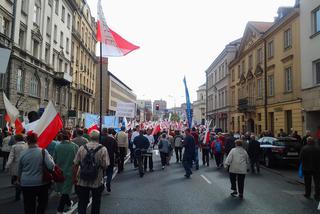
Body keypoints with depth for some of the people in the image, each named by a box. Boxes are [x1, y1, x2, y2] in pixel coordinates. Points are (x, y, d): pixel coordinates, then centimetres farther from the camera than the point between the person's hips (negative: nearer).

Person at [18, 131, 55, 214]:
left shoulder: (23, 153, -3)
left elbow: (19, 170, 10)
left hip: (26, 184, 2)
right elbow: (51, 166, -20)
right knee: (42, 203, 19)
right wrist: (51, 158, 0)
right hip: (41, 183, -2)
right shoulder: (43, 151, -12)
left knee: (29, 206, 13)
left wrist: (19, 180, 27)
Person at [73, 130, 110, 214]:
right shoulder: (103, 149, -12)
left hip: (82, 182, 1)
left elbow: (75, 164, -4)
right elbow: (105, 166, -14)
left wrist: (74, 177, 7)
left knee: (82, 203, 12)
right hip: (97, 182, -1)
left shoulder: (82, 148, -6)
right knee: (96, 202, 20)